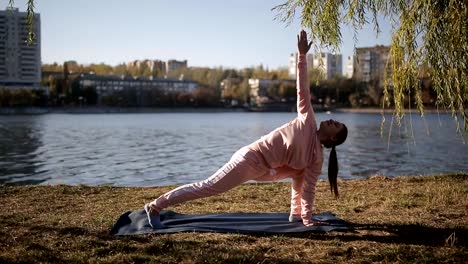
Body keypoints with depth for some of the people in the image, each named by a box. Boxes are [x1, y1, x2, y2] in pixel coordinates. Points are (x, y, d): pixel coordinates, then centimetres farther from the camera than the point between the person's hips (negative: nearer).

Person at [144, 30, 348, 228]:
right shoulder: (308, 122, -3)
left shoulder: (317, 158, 6)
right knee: (208, 187, -10)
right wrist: (302, 56, -13)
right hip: (250, 157, -6)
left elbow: (307, 188, 8)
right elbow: (302, 91, -6)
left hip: (262, 169, 6)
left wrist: (307, 219, 5)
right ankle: (155, 206, -3)